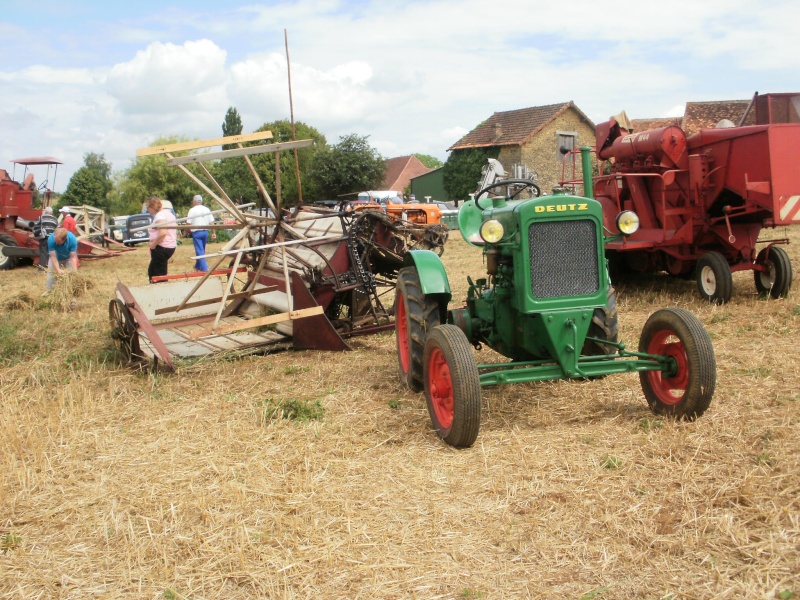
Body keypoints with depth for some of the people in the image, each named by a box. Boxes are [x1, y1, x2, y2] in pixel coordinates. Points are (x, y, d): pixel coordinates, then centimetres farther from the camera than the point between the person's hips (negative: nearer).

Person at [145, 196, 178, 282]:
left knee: (157, 274, -2)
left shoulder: (159, 215, -17)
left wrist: (153, 244, -17)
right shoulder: (168, 213, 15)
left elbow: (162, 233, -30)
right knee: (152, 271, 17)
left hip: (162, 248, -10)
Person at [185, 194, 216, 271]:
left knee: (200, 251, -4)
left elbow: (188, 223, -9)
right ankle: (197, 266, 31)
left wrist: (188, 230, 9)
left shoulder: (192, 210, -7)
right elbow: (211, 222, 3)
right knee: (202, 251, 18)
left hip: (196, 232, -5)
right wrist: (213, 233, 6)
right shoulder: (207, 209, 6)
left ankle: (204, 269, -11)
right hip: (205, 232, 5)